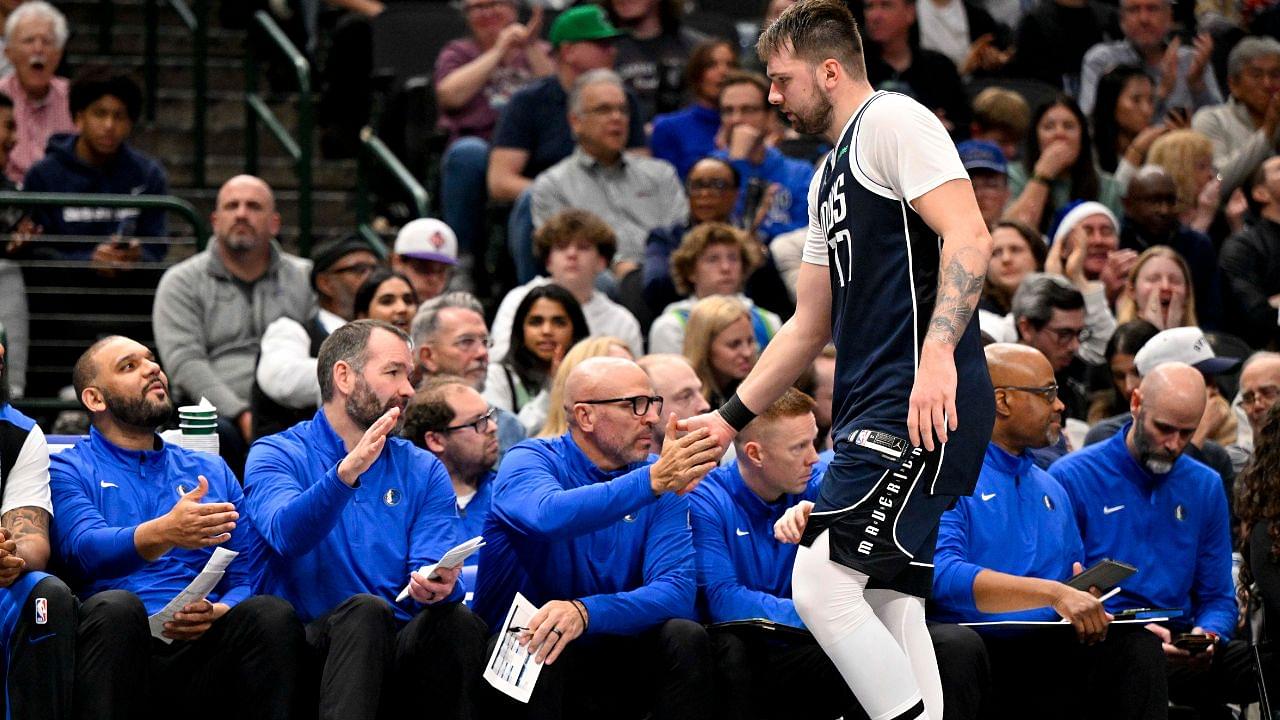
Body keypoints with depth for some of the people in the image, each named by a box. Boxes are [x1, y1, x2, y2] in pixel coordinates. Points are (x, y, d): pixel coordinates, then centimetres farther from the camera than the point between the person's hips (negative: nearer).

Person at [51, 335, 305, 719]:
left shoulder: (212, 471, 26)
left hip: (203, 645, 3)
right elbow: (84, 550, -8)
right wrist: (162, 534, -29)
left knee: (272, 613, -28)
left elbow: (248, 578, 18)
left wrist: (216, 613, -7)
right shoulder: (68, 470, 13)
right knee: (115, 605, -37)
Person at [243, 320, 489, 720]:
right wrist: (346, 473, -32)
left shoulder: (424, 472, 17)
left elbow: (434, 571, 3)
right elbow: (287, 535, -15)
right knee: (366, 610, -34)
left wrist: (438, 587, -22)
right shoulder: (275, 456, 6)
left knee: (458, 621, -28)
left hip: (396, 654, 3)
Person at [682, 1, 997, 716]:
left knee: (822, 584, -18)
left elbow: (969, 237, -18)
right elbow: (811, 325, 31)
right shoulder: (829, 178, 26)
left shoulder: (895, 120, -5)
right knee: (890, 604, 5)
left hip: (924, 404, -10)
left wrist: (937, 352, -29)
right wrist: (730, 418, 29)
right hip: (878, 412, 10)